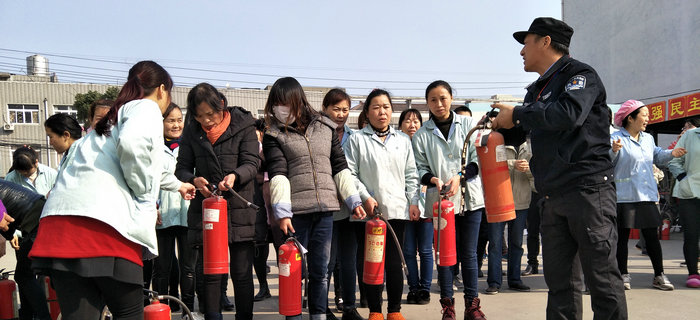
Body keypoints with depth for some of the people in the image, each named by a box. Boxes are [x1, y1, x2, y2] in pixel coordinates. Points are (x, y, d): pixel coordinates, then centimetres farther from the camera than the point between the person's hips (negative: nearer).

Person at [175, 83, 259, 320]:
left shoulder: (243, 126, -1)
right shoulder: (192, 131, 6)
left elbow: (252, 163, -5)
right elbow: (182, 168, 7)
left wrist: (235, 176, -27)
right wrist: (194, 180, -16)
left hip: (240, 211, -2)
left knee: (242, 274, 4)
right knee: (209, 274, 6)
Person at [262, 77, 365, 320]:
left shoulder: (325, 127, 10)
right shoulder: (274, 135, 2)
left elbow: (340, 167, 12)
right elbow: (277, 174, -8)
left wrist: (354, 200, 7)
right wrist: (282, 212, -16)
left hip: (325, 209, 3)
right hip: (295, 210, -2)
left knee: (320, 269, 9)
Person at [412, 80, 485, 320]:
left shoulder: (467, 124, 3)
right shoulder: (422, 135, 4)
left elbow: (478, 159, 0)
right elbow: (420, 169, 2)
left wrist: (459, 177, -14)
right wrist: (433, 180, -17)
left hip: (469, 197, 0)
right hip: (439, 200, 0)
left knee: (469, 254, 6)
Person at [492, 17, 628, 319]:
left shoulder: (579, 74, -3)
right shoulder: (536, 90, 21)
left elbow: (569, 113, -23)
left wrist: (517, 114, -13)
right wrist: (501, 120, 10)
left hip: (588, 189, -8)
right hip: (553, 197, 8)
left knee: (602, 276, -6)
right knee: (558, 277, 8)